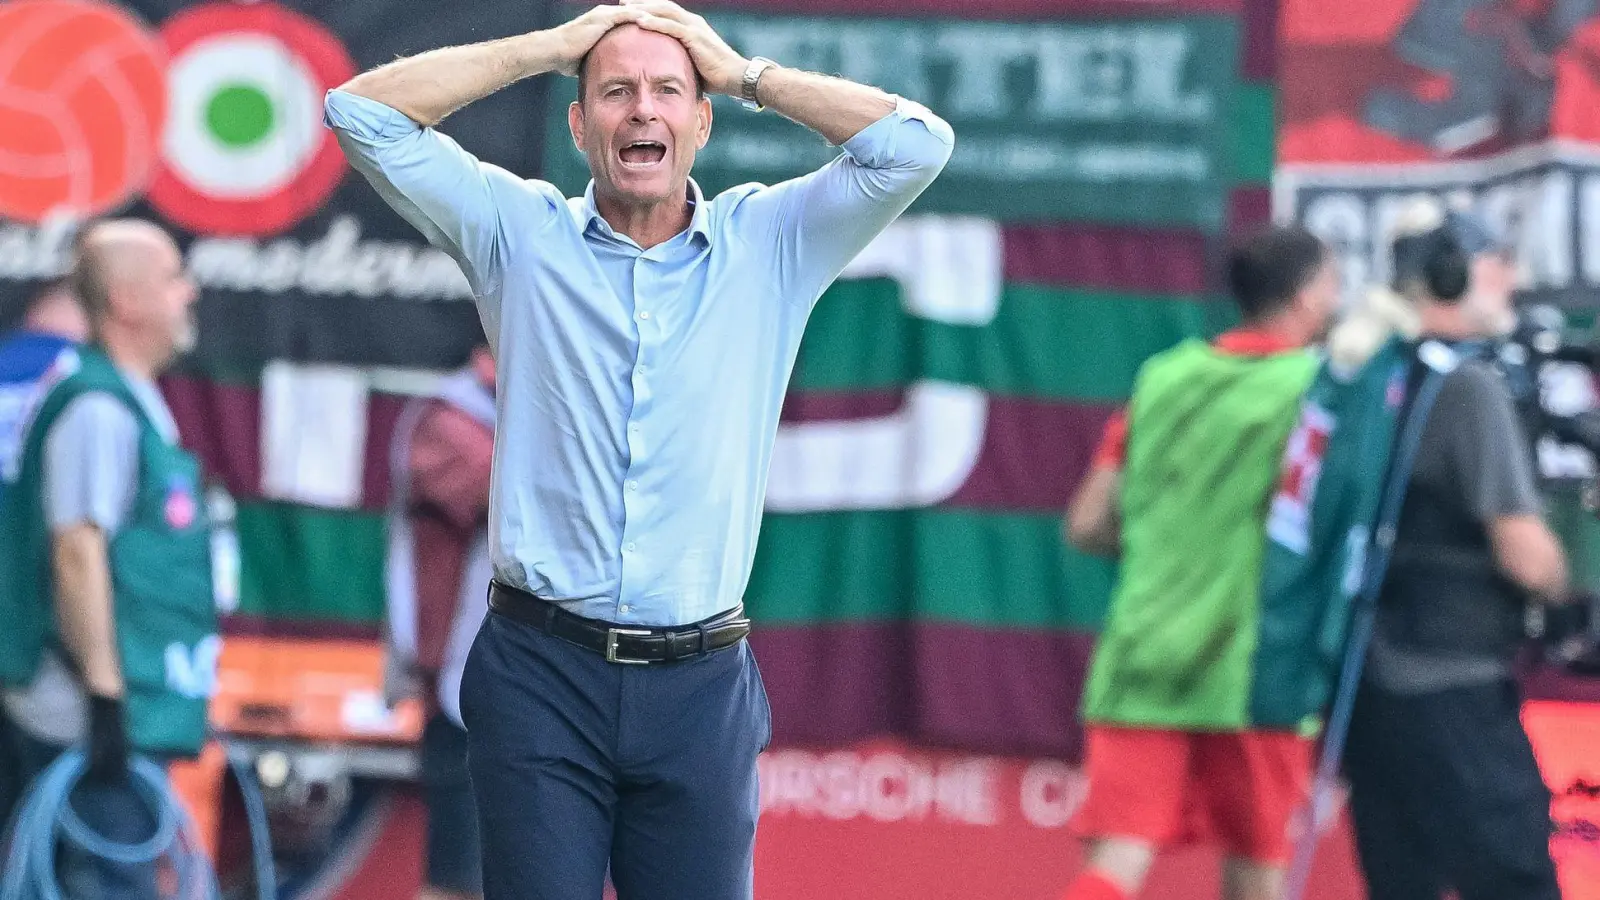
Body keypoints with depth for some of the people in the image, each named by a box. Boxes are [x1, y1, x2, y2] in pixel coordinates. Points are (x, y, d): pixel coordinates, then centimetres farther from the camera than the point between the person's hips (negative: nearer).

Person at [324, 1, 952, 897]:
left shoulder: (770, 245, 8)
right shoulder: (521, 235, 7)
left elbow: (917, 142, -1)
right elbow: (365, 112, 1)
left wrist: (743, 72, 4)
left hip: (700, 686, 1)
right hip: (542, 672, -1)